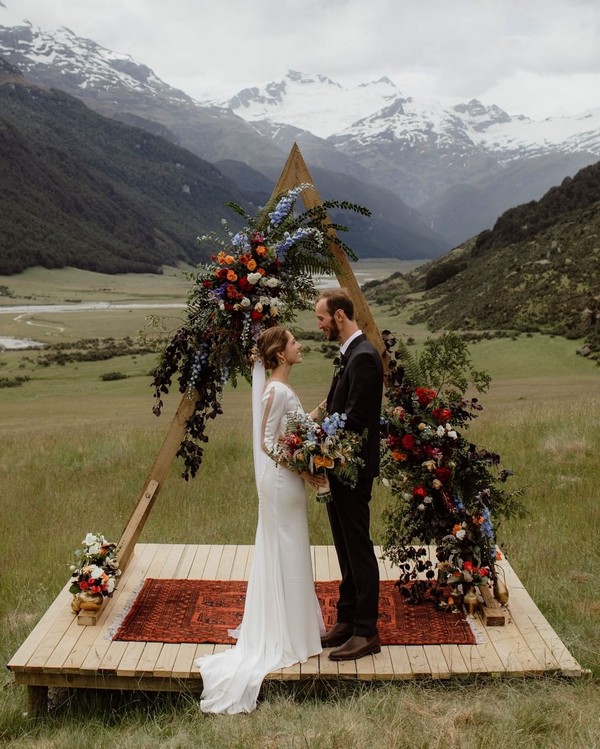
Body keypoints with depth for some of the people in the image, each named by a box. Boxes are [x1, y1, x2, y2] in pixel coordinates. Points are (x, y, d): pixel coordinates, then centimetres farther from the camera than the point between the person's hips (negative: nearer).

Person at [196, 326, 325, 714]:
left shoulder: (279, 387, 10)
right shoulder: (277, 390, -19)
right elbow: (267, 442, -20)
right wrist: (302, 471, -19)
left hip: (285, 480, 10)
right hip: (283, 481, -10)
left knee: (284, 553, 17)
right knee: (286, 554, 0)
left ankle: (280, 629, 30)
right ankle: (287, 637, 11)